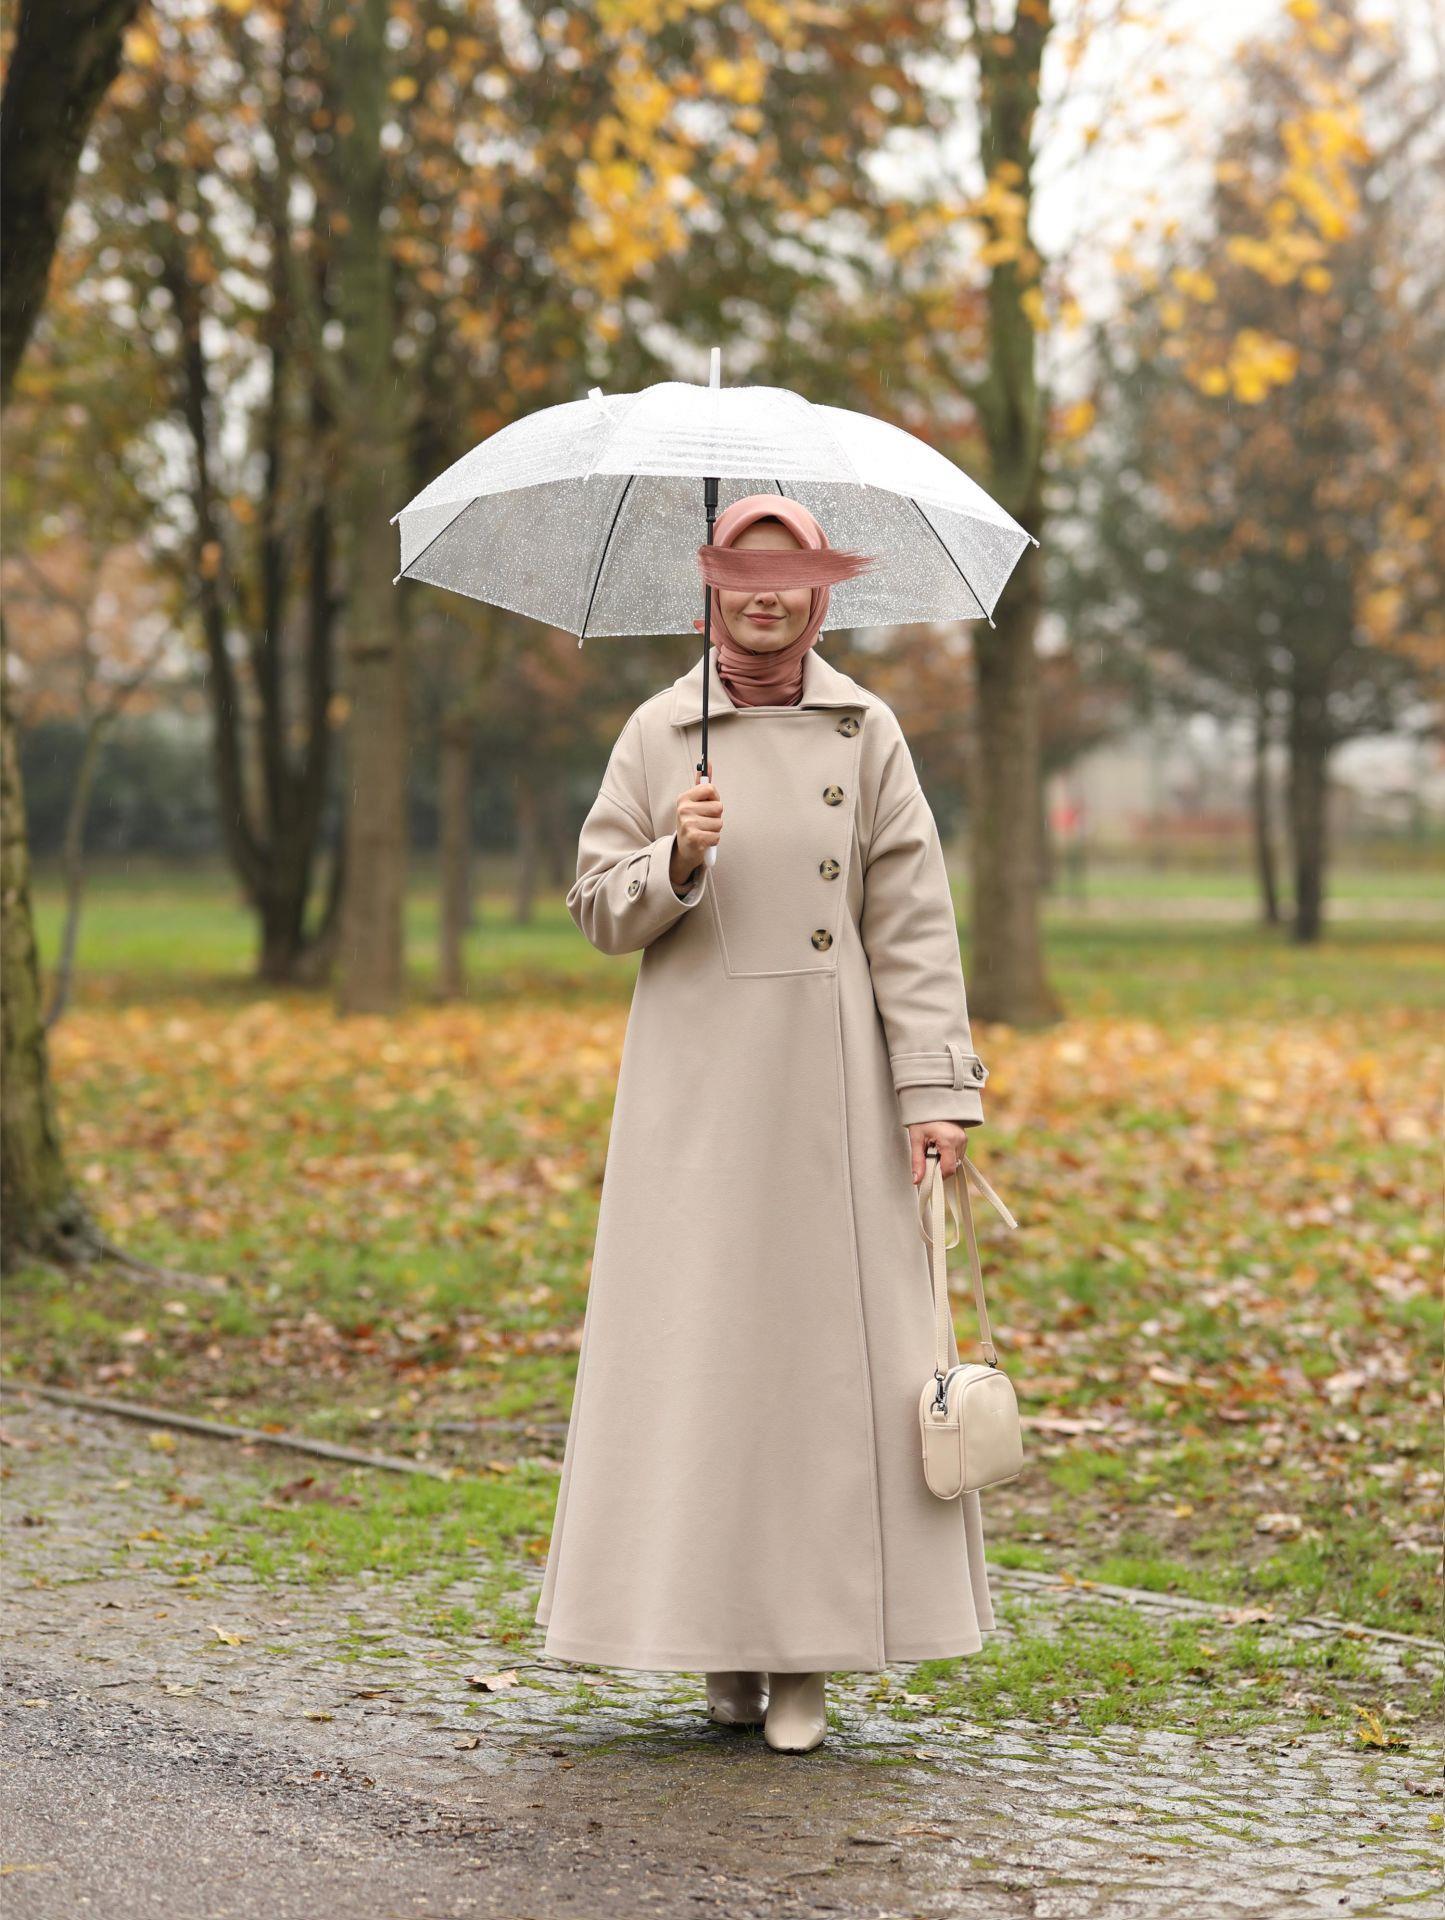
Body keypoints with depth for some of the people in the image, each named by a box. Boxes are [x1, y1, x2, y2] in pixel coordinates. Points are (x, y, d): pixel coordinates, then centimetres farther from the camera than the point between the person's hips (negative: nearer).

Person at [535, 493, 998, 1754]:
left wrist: (938, 1087, -7)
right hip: (696, 1086, 0)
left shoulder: (865, 731, 5)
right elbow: (599, 909, 5)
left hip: (828, 1084, 0)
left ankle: (808, 1653, 6)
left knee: (832, 1344, -2)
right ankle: (720, 1640, 10)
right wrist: (676, 862, -15)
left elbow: (912, 921, 1)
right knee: (693, 1343, -1)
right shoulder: (658, 734, 6)